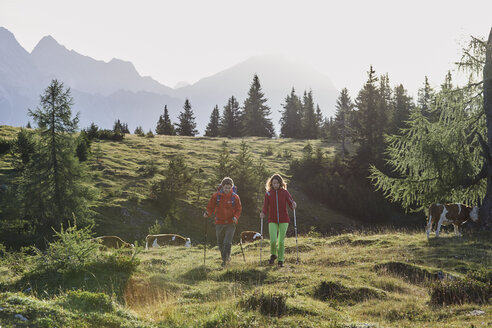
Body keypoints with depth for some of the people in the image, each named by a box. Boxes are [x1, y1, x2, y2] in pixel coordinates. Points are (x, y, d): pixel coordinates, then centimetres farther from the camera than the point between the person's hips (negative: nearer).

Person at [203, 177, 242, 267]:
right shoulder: (216, 195, -3)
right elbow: (211, 206, 3)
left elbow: (238, 209, 4)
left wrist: (235, 217, -14)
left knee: (227, 242, -16)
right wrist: (207, 213, -16)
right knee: (220, 243, 11)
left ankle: (226, 258, 0)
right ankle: (225, 259, 33)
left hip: (230, 223, -2)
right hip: (219, 223, 2)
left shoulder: (235, 197, -4)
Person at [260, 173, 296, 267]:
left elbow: (291, 204, -1)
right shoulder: (268, 194, 1)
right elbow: (265, 207, 3)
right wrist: (263, 213, -17)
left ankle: (280, 260, 16)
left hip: (284, 220, 0)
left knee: (281, 241, 0)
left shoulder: (285, 192, -1)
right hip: (272, 220, 0)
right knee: (273, 240, -12)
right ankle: (273, 254, 18)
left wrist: (293, 205, -23)